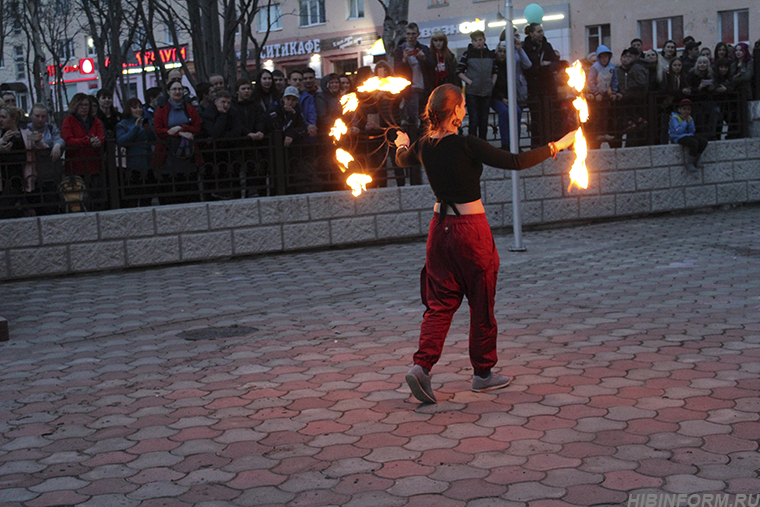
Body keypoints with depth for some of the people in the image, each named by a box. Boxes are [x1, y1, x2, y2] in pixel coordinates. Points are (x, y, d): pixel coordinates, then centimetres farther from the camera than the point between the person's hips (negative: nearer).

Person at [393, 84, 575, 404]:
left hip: (440, 227, 6)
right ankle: (483, 374, 20)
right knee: (482, 304, 9)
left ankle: (422, 365, -6)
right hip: (471, 228, -6)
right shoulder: (466, 145, -18)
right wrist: (557, 146, -7)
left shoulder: (424, 146, 1)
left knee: (440, 303, 10)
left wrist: (402, 144, 49)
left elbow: (401, 159, 25)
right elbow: (515, 162, -18)